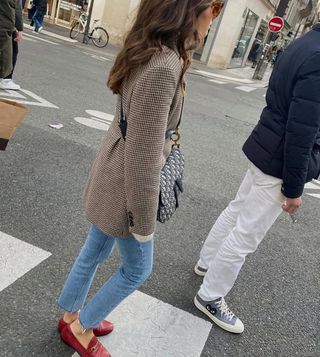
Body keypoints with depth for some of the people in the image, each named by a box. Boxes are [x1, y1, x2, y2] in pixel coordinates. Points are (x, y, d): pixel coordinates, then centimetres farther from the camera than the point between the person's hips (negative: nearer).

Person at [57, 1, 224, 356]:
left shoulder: (147, 52, 1)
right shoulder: (163, 67, -28)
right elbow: (144, 155, -26)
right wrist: (144, 222, -17)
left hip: (112, 175, 9)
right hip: (125, 185, -8)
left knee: (96, 250, 24)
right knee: (137, 270, 15)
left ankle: (72, 316, 48)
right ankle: (80, 327, 37)